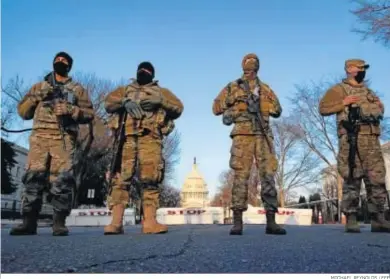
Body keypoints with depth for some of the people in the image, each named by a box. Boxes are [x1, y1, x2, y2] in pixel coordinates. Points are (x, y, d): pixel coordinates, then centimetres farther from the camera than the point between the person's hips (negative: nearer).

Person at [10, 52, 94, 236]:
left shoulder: (77, 89, 19)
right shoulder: (39, 87, 24)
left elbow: (89, 114, 9)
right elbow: (22, 112, 18)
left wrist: (71, 110, -8)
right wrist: (35, 97, 1)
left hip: (63, 139, -2)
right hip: (40, 137, 2)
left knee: (61, 179, -12)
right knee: (33, 178, -8)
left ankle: (59, 222, -9)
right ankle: (29, 222, -5)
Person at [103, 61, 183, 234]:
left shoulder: (160, 91, 24)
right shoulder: (125, 90, 28)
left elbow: (178, 108, 10)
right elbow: (108, 103, 11)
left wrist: (161, 100, -6)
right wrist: (125, 102, -7)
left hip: (149, 138, -1)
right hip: (127, 138, 1)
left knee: (150, 179, -10)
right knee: (121, 178, -7)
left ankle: (150, 222, -11)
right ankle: (116, 222, -8)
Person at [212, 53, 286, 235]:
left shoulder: (265, 89, 22)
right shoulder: (233, 87, 13)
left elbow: (278, 111, 16)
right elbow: (216, 108, 10)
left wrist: (262, 102, 2)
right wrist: (236, 102, 0)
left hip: (263, 135, 3)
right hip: (243, 135, -3)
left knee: (268, 175, -4)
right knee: (241, 176, -8)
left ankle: (271, 222, -2)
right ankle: (237, 222, -5)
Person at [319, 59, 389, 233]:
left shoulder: (368, 92, 26)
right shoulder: (339, 90, 6)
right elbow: (323, 108, -4)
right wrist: (343, 103, -12)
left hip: (372, 140, 6)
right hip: (352, 139, -6)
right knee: (352, 180, -6)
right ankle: (351, 219, -1)